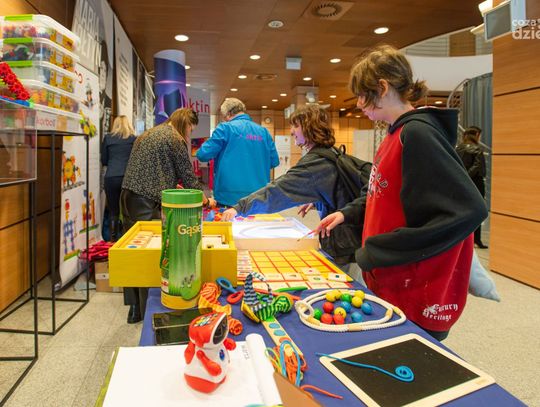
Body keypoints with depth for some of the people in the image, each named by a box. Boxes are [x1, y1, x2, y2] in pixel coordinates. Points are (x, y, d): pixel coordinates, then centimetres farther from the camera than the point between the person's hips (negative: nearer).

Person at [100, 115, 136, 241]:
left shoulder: (108, 138, 10)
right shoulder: (133, 138, 8)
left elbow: (104, 161, 13)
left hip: (111, 178, 1)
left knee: (113, 212, 6)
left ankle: (113, 240, 8)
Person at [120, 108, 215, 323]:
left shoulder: (146, 134, 22)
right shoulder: (175, 139, -3)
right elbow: (188, 177, -1)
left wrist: (172, 187, 30)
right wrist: (205, 199, 13)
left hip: (128, 196, 9)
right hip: (148, 202, -8)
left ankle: (134, 309, 22)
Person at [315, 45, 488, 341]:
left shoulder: (418, 133, -20)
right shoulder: (397, 134, 8)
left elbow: (467, 210, -28)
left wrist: (377, 251, -24)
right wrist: (347, 213, 7)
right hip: (388, 287, 9)